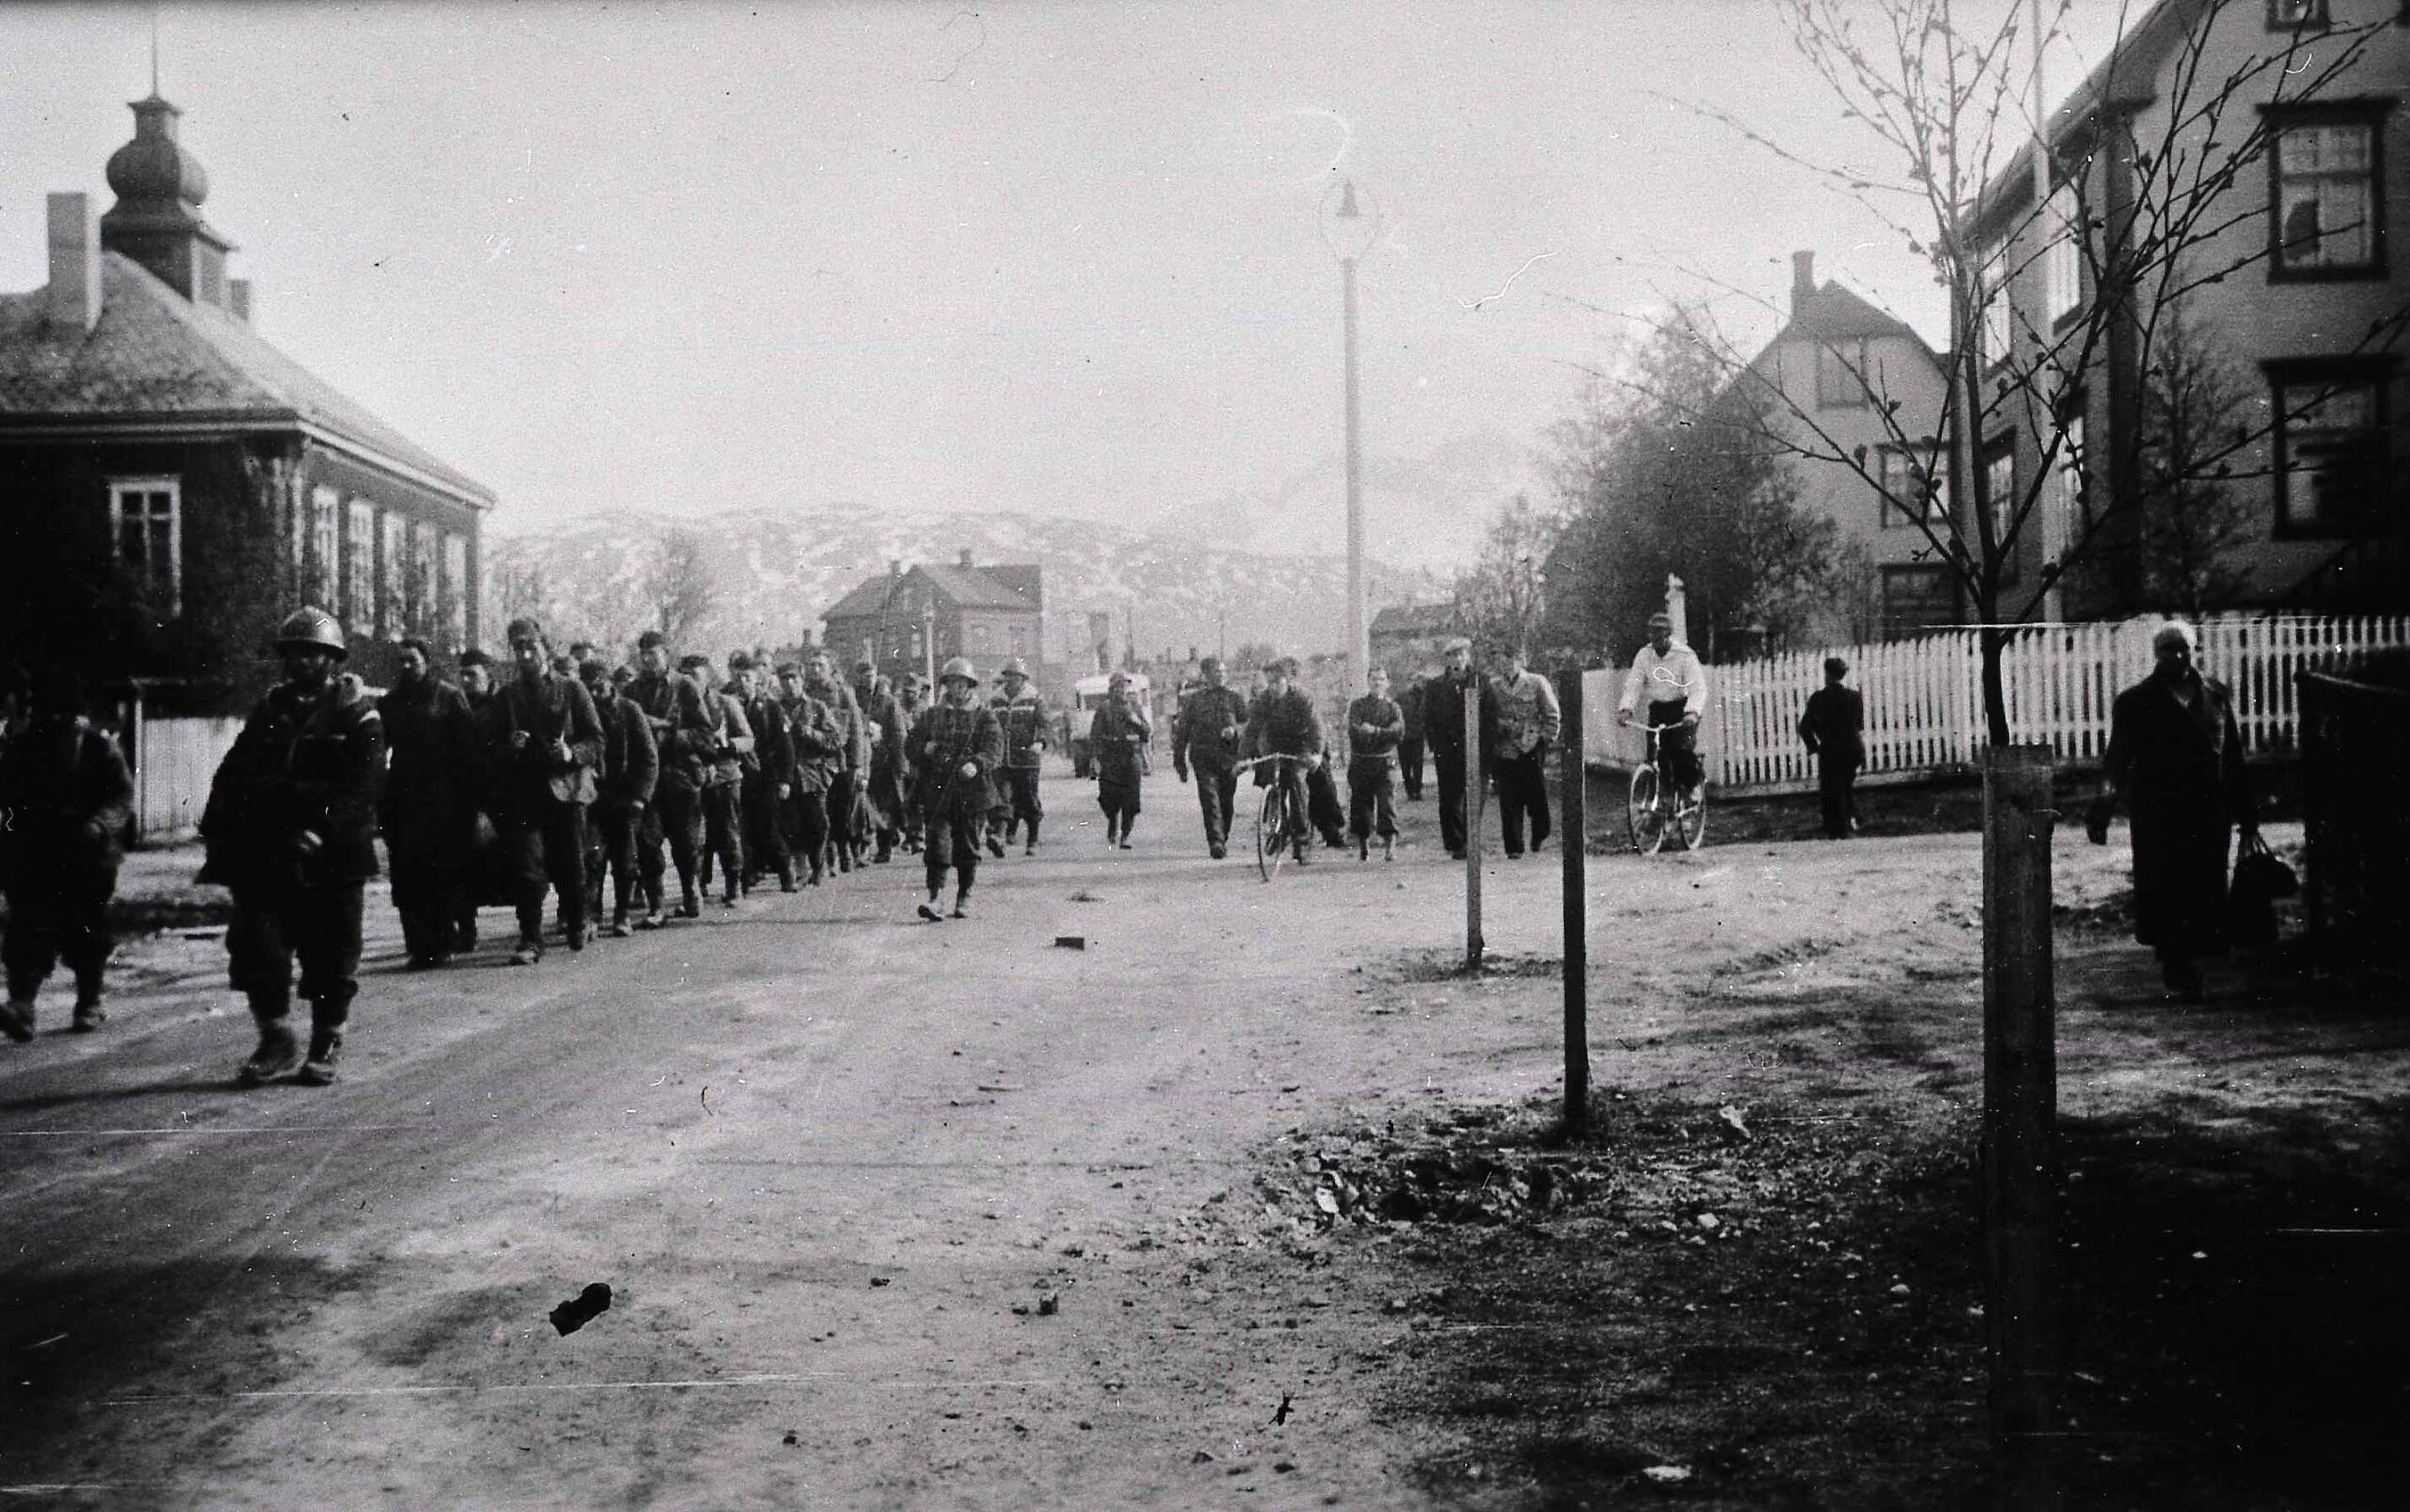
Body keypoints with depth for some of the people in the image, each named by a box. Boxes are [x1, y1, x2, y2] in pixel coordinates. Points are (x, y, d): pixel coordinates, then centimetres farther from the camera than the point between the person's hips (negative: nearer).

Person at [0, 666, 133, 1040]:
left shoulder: (98, 746, -2)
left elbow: (123, 795, -5)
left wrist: (99, 824, -23)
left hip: (88, 858, -1)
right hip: (31, 857, 1)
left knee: (86, 934, 6)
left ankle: (89, 1004, 21)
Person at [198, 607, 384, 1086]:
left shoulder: (357, 716, -2)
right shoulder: (270, 708, 14)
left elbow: (359, 789, -12)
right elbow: (234, 773, 14)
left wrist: (320, 829, -25)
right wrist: (217, 828, 0)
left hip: (331, 858, -4)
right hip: (265, 856, 4)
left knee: (330, 955, 4)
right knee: (254, 944, -4)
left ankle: (326, 1046, 20)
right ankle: (276, 1041, 10)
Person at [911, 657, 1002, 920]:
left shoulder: (984, 716, 5)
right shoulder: (931, 715, 14)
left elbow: (994, 748, -9)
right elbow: (913, 745, 16)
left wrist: (976, 764, -29)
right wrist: (925, 749, -8)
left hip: (972, 792, -1)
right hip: (937, 791, 1)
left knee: (967, 847, 7)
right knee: (937, 843, -11)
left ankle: (964, 899, 20)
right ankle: (934, 897, -14)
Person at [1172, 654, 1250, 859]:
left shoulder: (1235, 696, 11)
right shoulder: (1193, 700, 12)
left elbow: (1249, 724, 5)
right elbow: (1182, 730, 16)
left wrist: (1235, 730, -17)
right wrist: (1179, 761, 13)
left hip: (1229, 756, 1)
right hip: (1203, 757, -1)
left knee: (1226, 802, 6)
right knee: (1210, 799, -15)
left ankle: (1222, 840, 23)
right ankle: (1216, 843, -21)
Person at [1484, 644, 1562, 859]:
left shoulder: (1537, 683, 1)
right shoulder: (1492, 687, 7)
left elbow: (1553, 716, 4)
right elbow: (1486, 721, 11)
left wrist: (1545, 740, -4)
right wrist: (1486, 752, 7)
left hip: (1532, 752, -1)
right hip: (1504, 753, 1)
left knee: (1537, 799, 2)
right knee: (1509, 804, -3)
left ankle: (1540, 836, 29)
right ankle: (1513, 847, 3)